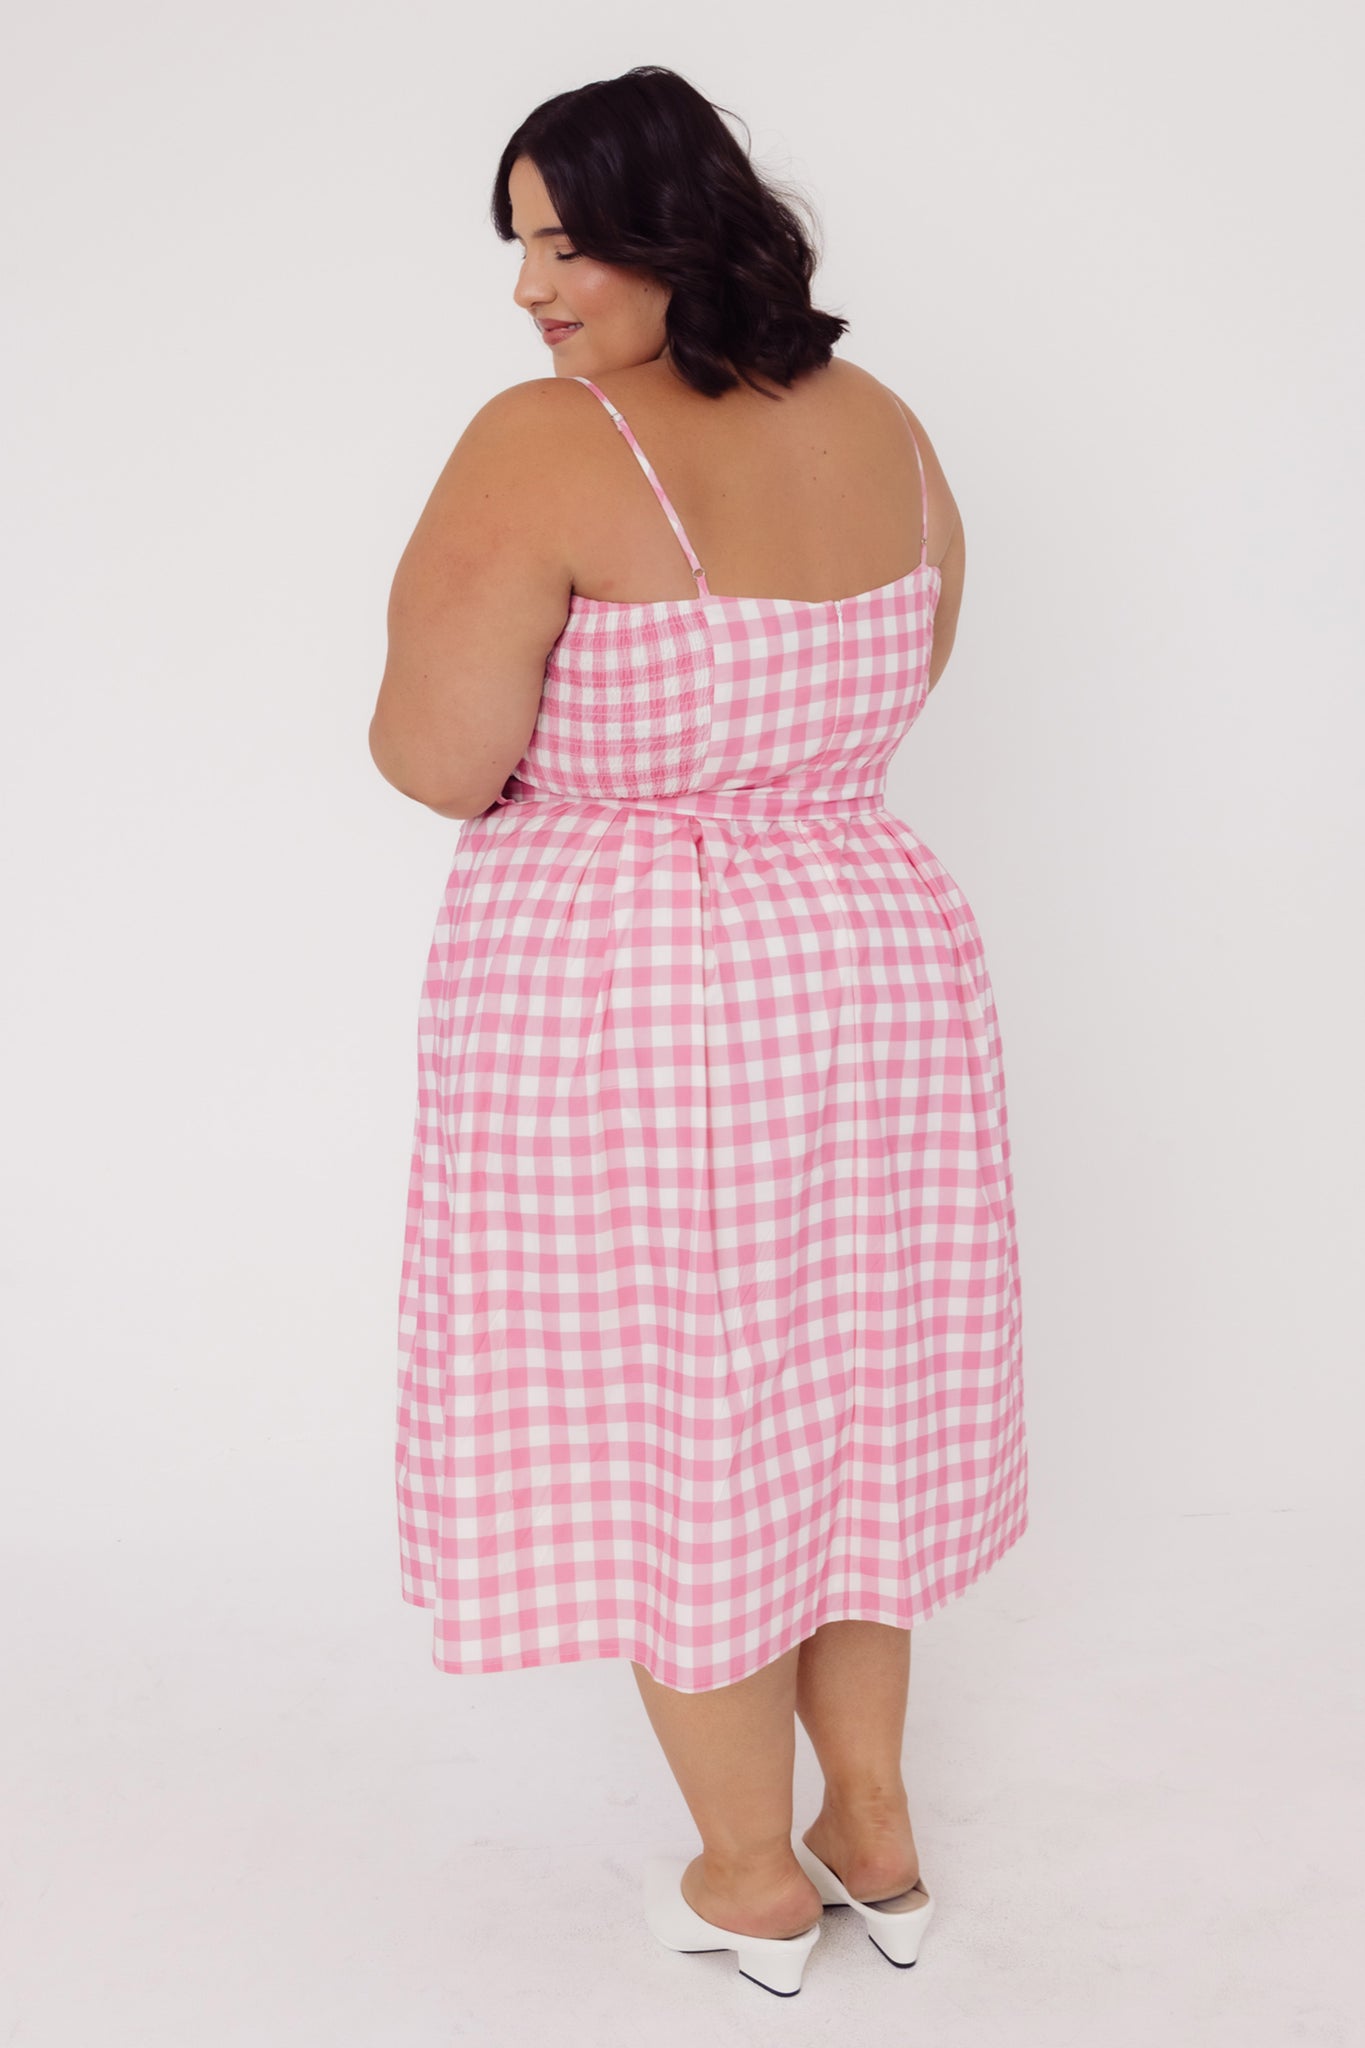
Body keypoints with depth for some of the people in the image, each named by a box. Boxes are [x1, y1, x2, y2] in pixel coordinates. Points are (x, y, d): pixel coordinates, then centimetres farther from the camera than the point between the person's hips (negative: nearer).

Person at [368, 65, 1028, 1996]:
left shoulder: (544, 445, -17)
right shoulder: (878, 423, 4)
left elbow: (438, 762, -17)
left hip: (618, 1003, -6)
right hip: (879, 970, 6)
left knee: (666, 1431, 11)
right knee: (845, 1406, 20)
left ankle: (754, 1880, 29)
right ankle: (874, 1828, 35)